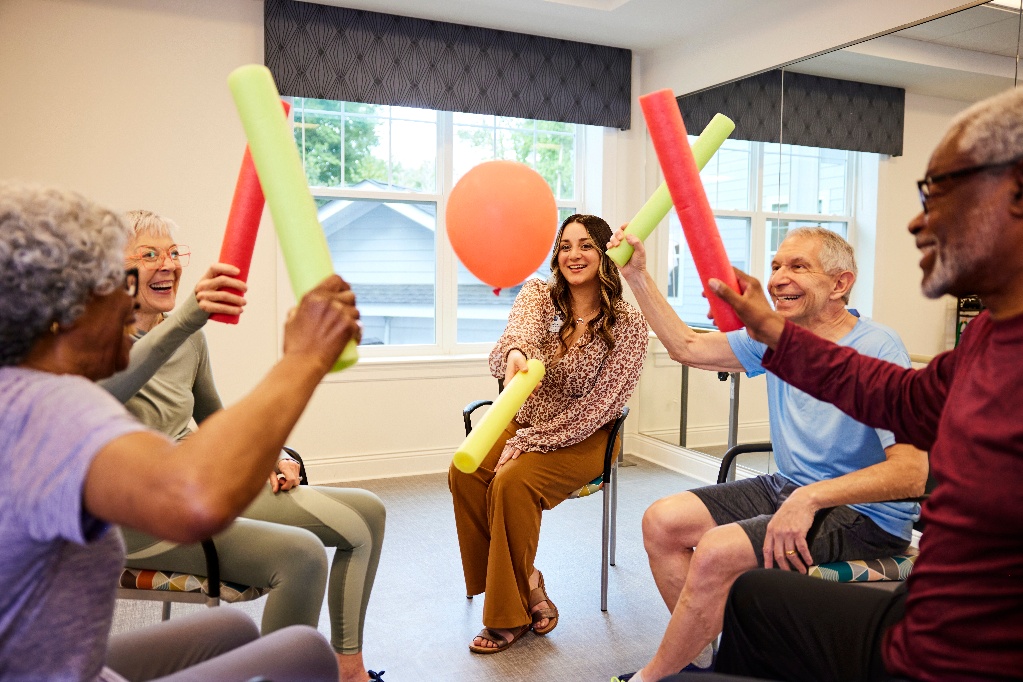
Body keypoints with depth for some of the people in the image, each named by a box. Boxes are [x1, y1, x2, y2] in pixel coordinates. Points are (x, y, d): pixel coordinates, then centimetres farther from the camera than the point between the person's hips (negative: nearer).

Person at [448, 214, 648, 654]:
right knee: (464, 471, -22)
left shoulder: (628, 325, -11)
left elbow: (598, 406, -15)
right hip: (523, 423, 4)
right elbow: (521, 330, -27)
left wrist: (526, 442, -20)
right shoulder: (537, 295, -2)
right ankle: (526, 586, -6)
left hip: (585, 438, -4)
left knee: (512, 482, -29)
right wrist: (514, 354, -53)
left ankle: (511, 616, -9)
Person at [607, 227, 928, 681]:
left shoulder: (878, 351, -20)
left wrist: (812, 497, -36)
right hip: (790, 489, 8)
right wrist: (637, 275, 1)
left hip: (863, 515, -7)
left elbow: (912, 473, -27)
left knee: (716, 551, -26)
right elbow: (687, 347, 7)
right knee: (662, 522, -4)